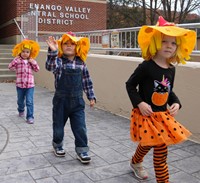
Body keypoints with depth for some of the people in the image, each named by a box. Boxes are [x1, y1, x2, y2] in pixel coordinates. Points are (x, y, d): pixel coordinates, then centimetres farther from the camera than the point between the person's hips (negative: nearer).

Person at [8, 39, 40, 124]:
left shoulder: (31, 61, 3)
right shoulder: (17, 60, -2)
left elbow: (37, 69, 2)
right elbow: (10, 67, -9)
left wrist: (33, 63, -14)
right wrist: (15, 61, -24)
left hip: (30, 85, 0)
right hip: (20, 84, 1)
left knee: (29, 102, -7)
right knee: (20, 100, 20)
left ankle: (30, 117, -2)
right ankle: (21, 110, 47)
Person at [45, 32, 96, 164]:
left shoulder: (81, 63, 2)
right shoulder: (58, 60, -7)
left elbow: (87, 81, 8)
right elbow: (50, 66, -31)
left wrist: (91, 97, 6)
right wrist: (53, 52, -47)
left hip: (77, 101, 2)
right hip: (61, 100, -1)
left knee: (80, 127, 1)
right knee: (58, 125, 14)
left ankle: (82, 150, 16)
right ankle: (58, 145, 39)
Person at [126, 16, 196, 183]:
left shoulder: (171, 69, 2)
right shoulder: (146, 66, -18)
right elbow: (130, 85, -11)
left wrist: (176, 103, -3)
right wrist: (139, 103, -21)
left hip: (163, 115, 7)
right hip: (146, 115, -7)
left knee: (148, 144, 24)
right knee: (161, 149, -5)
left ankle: (135, 163, 53)